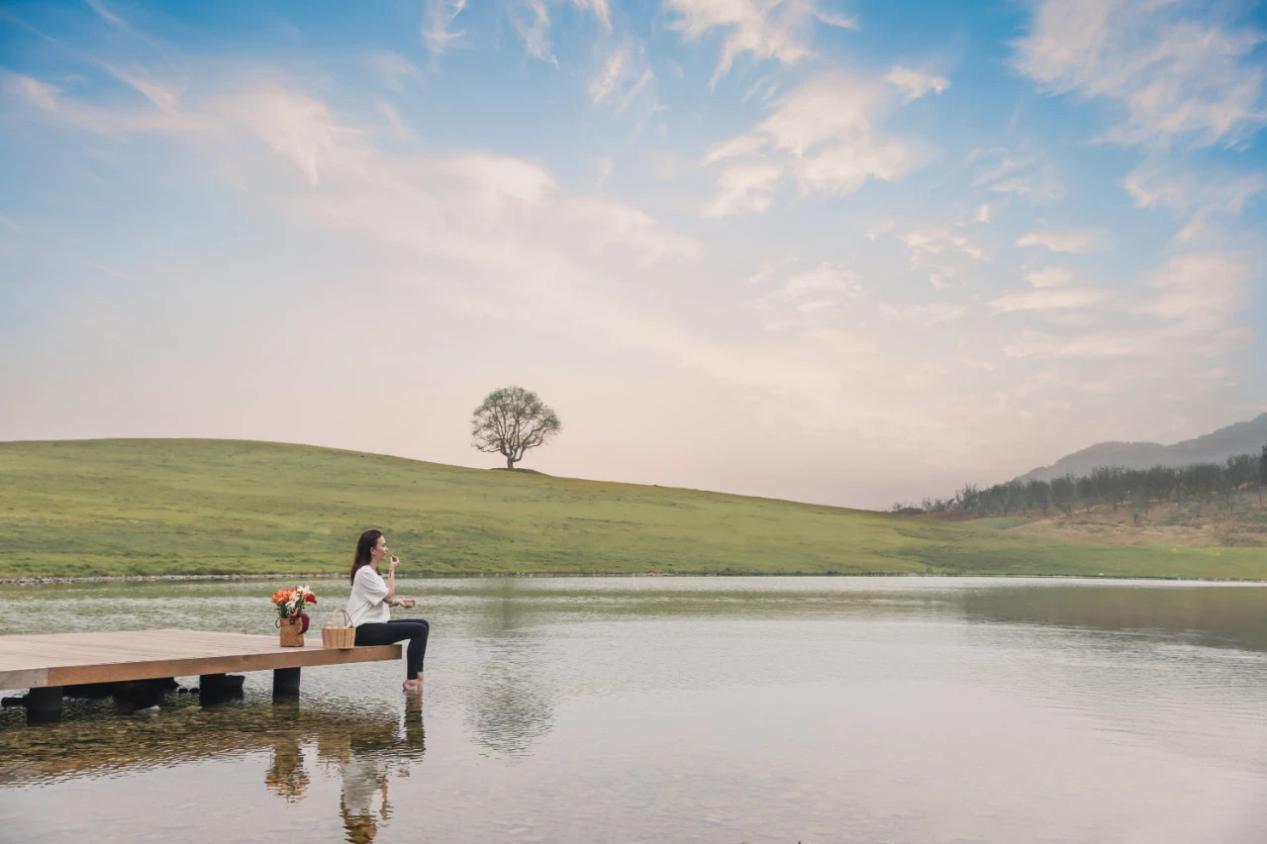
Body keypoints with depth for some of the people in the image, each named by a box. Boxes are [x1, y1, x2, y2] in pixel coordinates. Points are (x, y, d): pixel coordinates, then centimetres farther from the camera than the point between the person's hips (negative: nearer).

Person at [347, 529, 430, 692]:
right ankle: (411, 680, -13)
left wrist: (398, 602, 2)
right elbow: (389, 596, -15)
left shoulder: (372, 572, 18)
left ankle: (416, 674, -2)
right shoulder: (365, 572, -14)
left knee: (423, 624, 2)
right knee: (419, 629, -18)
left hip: (376, 624, 10)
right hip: (365, 630, -10)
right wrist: (392, 571, -6)